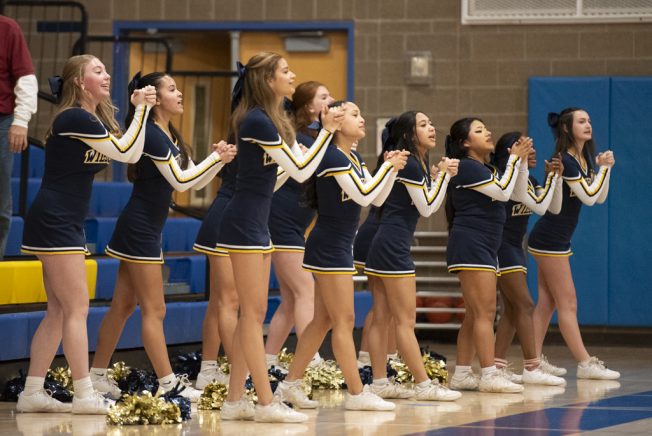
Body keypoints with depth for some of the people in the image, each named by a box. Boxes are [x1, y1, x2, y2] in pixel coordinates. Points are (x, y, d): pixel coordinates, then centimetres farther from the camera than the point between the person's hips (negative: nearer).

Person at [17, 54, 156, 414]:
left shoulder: (95, 118, 14)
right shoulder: (74, 118, -15)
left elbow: (132, 154, 13)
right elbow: (124, 151, -17)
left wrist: (141, 109, 5)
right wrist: (142, 109, -9)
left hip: (65, 224, 10)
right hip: (54, 221, -10)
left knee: (59, 312, 9)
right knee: (77, 308, -7)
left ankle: (32, 393, 10)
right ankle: (84, 395, -4)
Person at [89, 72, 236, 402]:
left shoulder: (170, 136, 14)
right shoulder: (151, 134, -16)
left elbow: (193, 181, 14)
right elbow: (180, 180, -18)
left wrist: (217, 159, -1)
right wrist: (216, 158, -13)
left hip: (147, 229, 10)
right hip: (139, 228, -10)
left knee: (124, 305, 11)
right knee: (154, 310, -6)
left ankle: (97, 375, 16)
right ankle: (167, 383, -3)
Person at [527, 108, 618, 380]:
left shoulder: (585, 159, 11)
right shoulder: (564, 161, -18)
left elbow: (600, 198, 9)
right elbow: (588, 197, -20)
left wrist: (605, 168, -3)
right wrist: (604, 168, -12)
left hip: (557, 239, 10)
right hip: (550, 239, -10)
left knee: (546, 303, 7)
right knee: (567, 304, -6)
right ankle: (586, 364, -4)